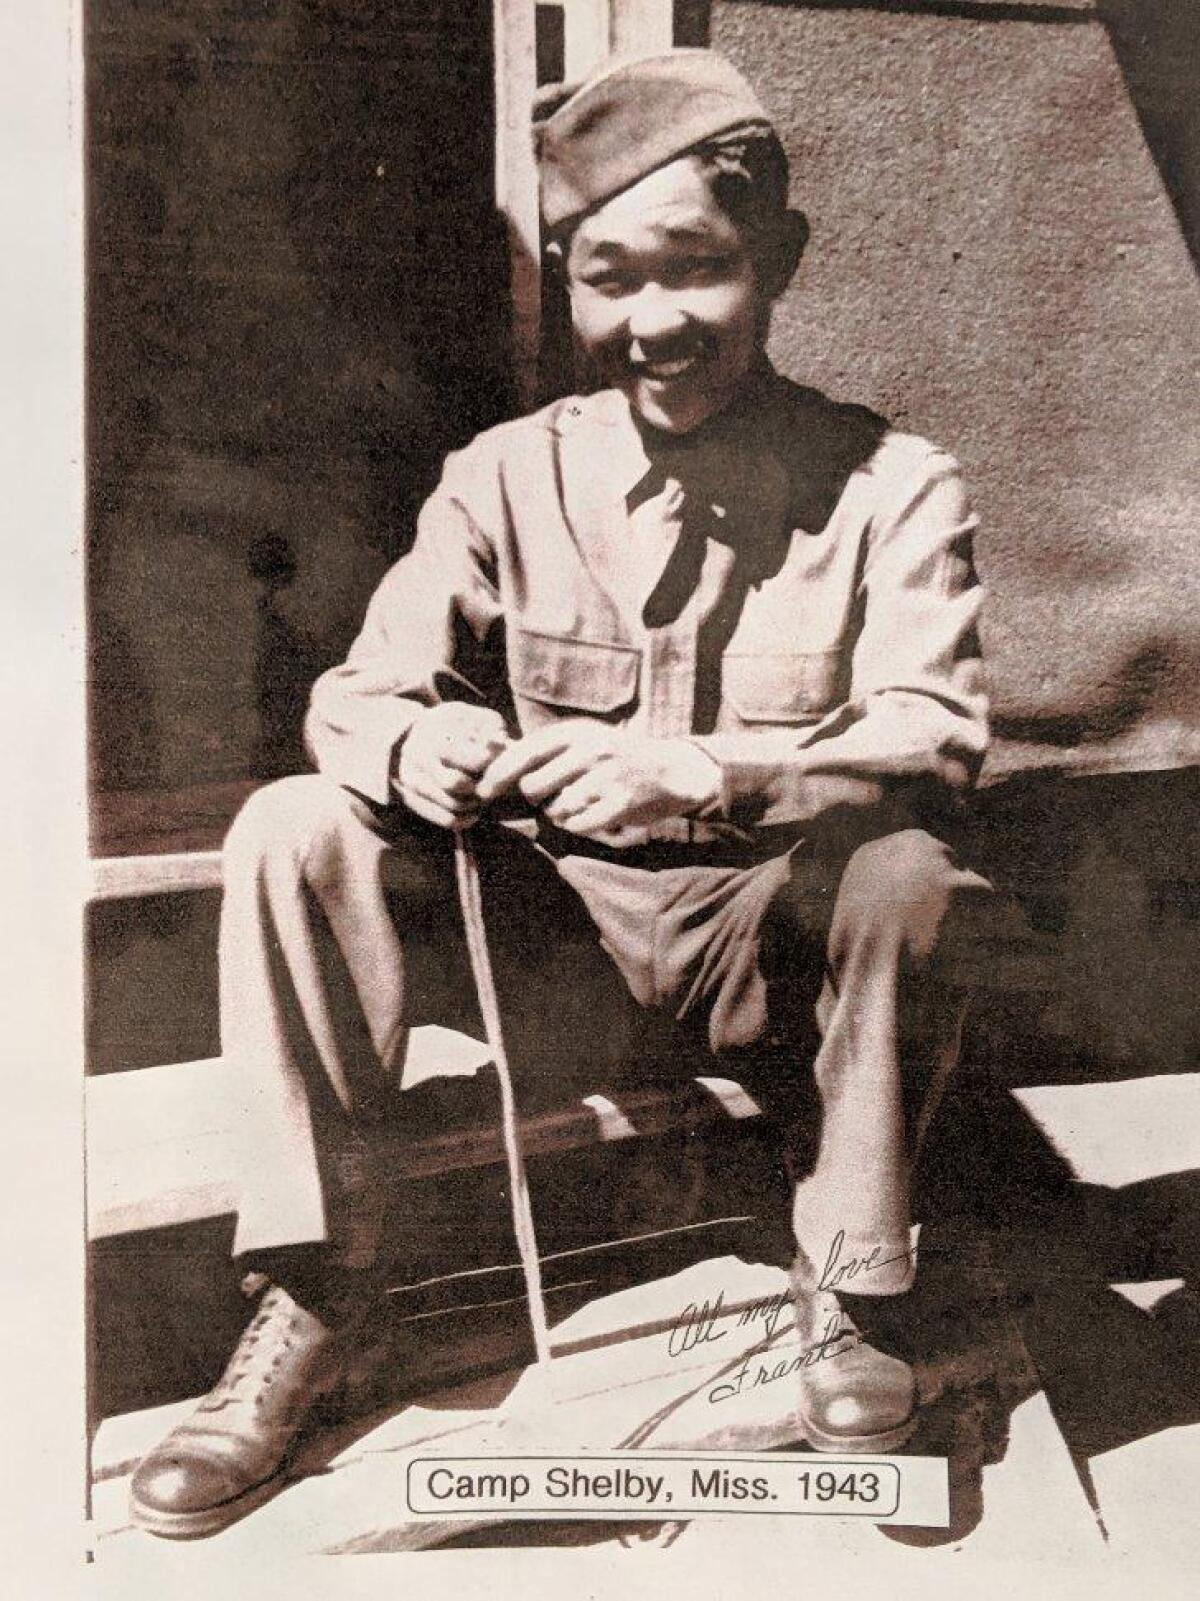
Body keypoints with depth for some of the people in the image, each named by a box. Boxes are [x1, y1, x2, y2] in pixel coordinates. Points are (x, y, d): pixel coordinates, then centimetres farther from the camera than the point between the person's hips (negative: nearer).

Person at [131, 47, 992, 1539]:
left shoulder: (889, 487, -5)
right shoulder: (505, 478, 2)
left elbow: (933, 735, -17)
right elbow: (358, 696, -1)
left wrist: (704, 773, -36)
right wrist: (415, 748, -28)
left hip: (774, 938, -2)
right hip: (551, 939, 2)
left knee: (906, 870, -34)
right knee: (295, 832, -19)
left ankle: (851, 1287, -11)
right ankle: (309, 1294, -10)